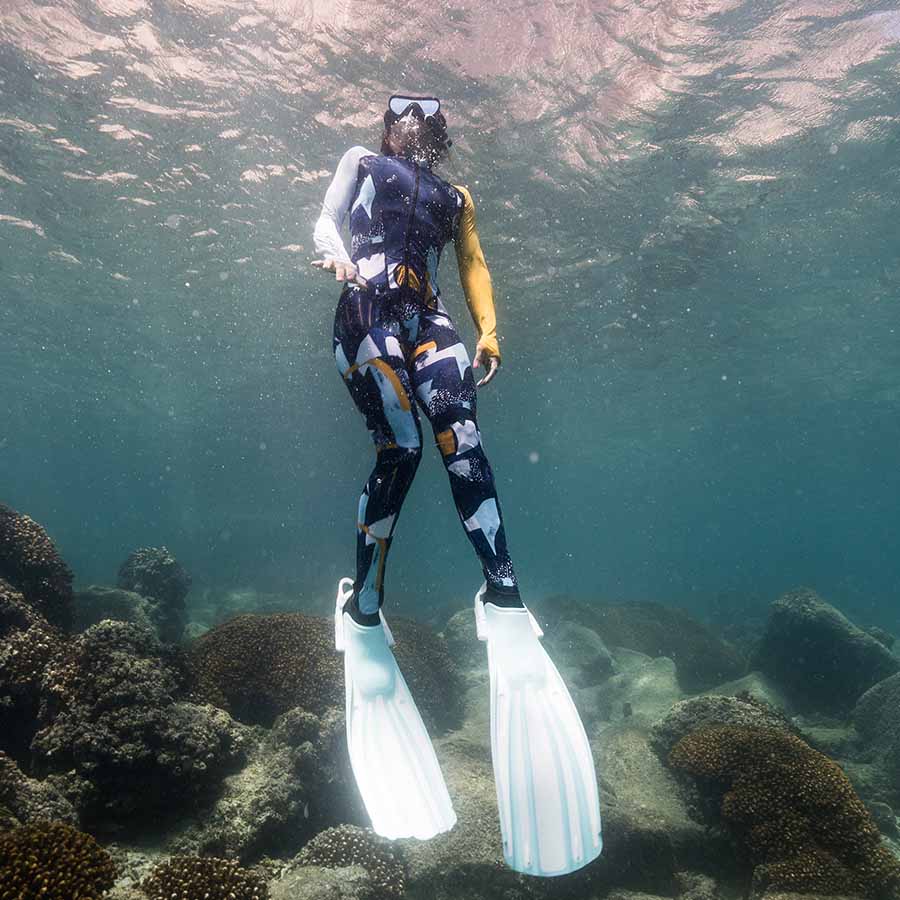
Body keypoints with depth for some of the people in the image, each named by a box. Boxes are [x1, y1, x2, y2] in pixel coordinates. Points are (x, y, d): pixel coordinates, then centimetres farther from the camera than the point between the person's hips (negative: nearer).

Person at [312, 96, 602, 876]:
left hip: (427, 315, 2)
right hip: (368, 311, -2)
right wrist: (337, 253, -14)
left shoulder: (455, 196, 33)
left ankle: (504, 598, -31)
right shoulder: (363, 163, 26)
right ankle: (363, 609, -9)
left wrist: (488, 330, 4)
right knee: (400, 447, -20)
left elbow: (473, 263, 21)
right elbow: (326, 219, 11)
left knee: (458, 430, -24)